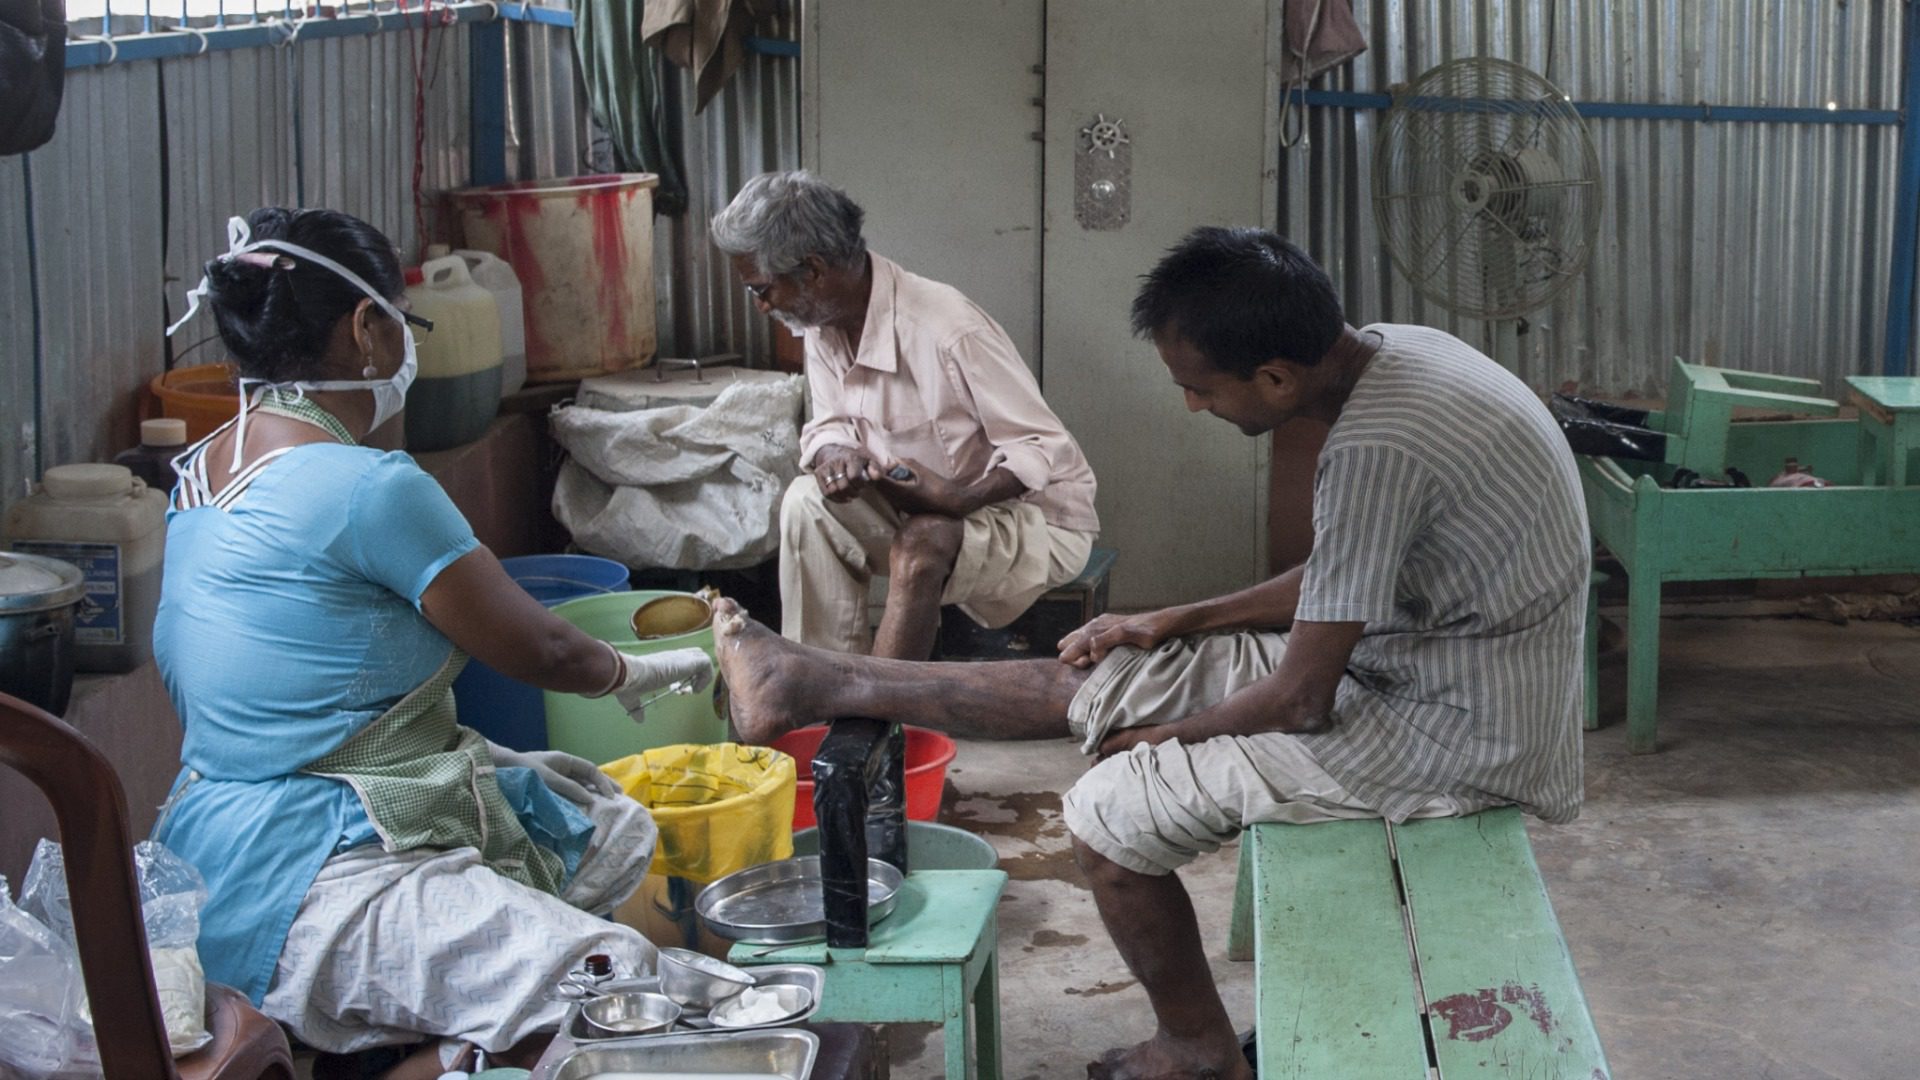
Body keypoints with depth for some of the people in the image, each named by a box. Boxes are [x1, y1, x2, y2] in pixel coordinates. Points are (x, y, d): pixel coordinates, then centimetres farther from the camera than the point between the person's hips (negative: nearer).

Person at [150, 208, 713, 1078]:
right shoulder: (369, 487, -19)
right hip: (300, 881, -11)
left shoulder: (199, 471, 9)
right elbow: (540, 651, -8)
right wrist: (632, 674, 14)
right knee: (619, 992, -23)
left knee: (615, 831, 19)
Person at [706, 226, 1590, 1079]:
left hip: (1453, 732, -9)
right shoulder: (1393, 353, -1)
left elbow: (1301, 699, -23)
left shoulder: (1374, 452, -30)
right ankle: (816, 687, 19)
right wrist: (1177, 622, 9)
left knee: (1109, 813, -4)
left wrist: (1168, 734, -5)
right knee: (1099, 675, 8)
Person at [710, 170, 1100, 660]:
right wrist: (834, 454, -18)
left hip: (1035, 514, -7)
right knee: (807, 502, -16)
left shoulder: (948, 330, -27)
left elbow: (1047, 451, -22)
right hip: (919, 506, 7)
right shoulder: (824, 324, -4)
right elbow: (830, 425, 7)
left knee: (921, 545, -35)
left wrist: (958, 497, -38)